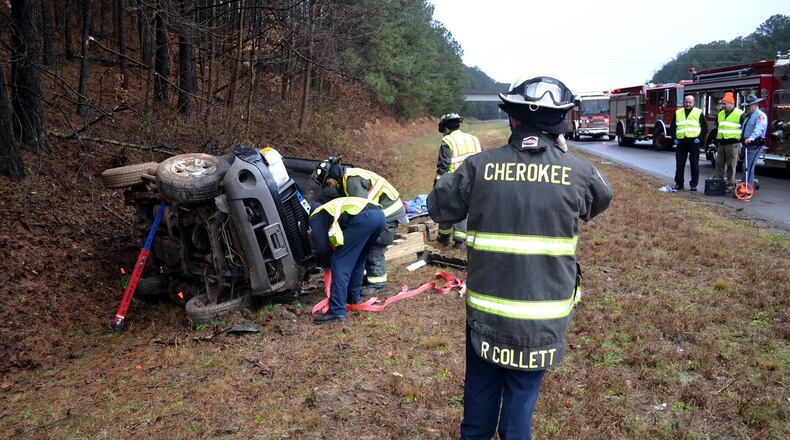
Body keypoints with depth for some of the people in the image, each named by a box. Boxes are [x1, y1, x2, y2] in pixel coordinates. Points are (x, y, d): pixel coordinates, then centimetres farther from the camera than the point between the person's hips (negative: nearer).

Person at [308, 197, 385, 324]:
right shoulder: (331, 208, 41)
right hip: (379, 214, 8)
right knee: (358, 260, 26)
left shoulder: (315, 218, 18)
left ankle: (337, 311, -6)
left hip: (363, 218, -8)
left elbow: (323, 248, 10)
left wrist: (323, 263, 29)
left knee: (340, 264, -2)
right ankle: (353, 298, 36)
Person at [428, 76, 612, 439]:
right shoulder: (577, 171, -8)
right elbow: (600, 201, 15)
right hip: (544, 313, 0)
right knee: (522, 395, 17)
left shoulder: (480, 166, -11)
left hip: (486, 309, 1)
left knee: (481, 390, 21)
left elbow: (438, 208, 2)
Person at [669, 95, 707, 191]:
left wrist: (700, 138, -7)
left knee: (694, 164, 2)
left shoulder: (699, 113, 4)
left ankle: (694, 184, 8)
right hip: (681, 142, 3)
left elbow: (704, 127, 3)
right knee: (679, 164, 4)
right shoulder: (678, 113, 12)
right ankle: (679, 183, 13)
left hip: (694, 142, -3)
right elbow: (672, 127, 16)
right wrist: (674, 138, 5)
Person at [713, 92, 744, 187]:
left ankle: (730, 184, 3)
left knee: (731, 166, -2)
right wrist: (716, 142, 20)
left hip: (733, 144, -6)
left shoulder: (740, 114, -4)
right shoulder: (720, 114, 15)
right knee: (719, 164, 8)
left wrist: (742, 142, -6)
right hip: (721, 143, 6)